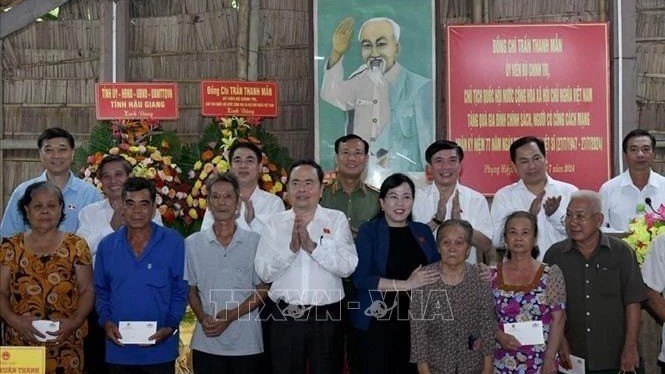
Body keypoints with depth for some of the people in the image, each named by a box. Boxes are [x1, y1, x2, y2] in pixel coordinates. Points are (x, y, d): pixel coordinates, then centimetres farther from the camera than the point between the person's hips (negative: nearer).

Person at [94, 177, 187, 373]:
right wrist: (106, 321, -5)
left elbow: (180, 291, -1)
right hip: (119, 350, 2)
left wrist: (171, 326, -13)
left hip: (160, 351, -2)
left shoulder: (173, 242, -3)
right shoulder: (107, 245, 5)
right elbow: (102, 291, 11)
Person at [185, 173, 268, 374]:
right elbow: (190, 289, 10)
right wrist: (202, 317, -7)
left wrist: (232, 315, -12)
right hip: (206, 343, 1)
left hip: (246, 343, -1)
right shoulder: (192, 243, 5)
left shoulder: (255, 242, 0)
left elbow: (263, 289, 0)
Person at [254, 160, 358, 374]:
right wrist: (291, 248, -17)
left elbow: (348, 266, -11)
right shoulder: (274, 223, 5)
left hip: (327, 317, -1)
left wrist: (312, 246, -20)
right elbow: (264, 272, -4)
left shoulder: (337, 220, 1)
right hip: (285, 317, 1)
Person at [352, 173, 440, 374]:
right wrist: (405, 284, -20)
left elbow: (437, 271, 13)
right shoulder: (369, 231, -5)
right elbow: (360, 278, -14)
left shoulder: (423, 231, 8)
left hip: (417, 321, 4)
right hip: (379, 321, -4)